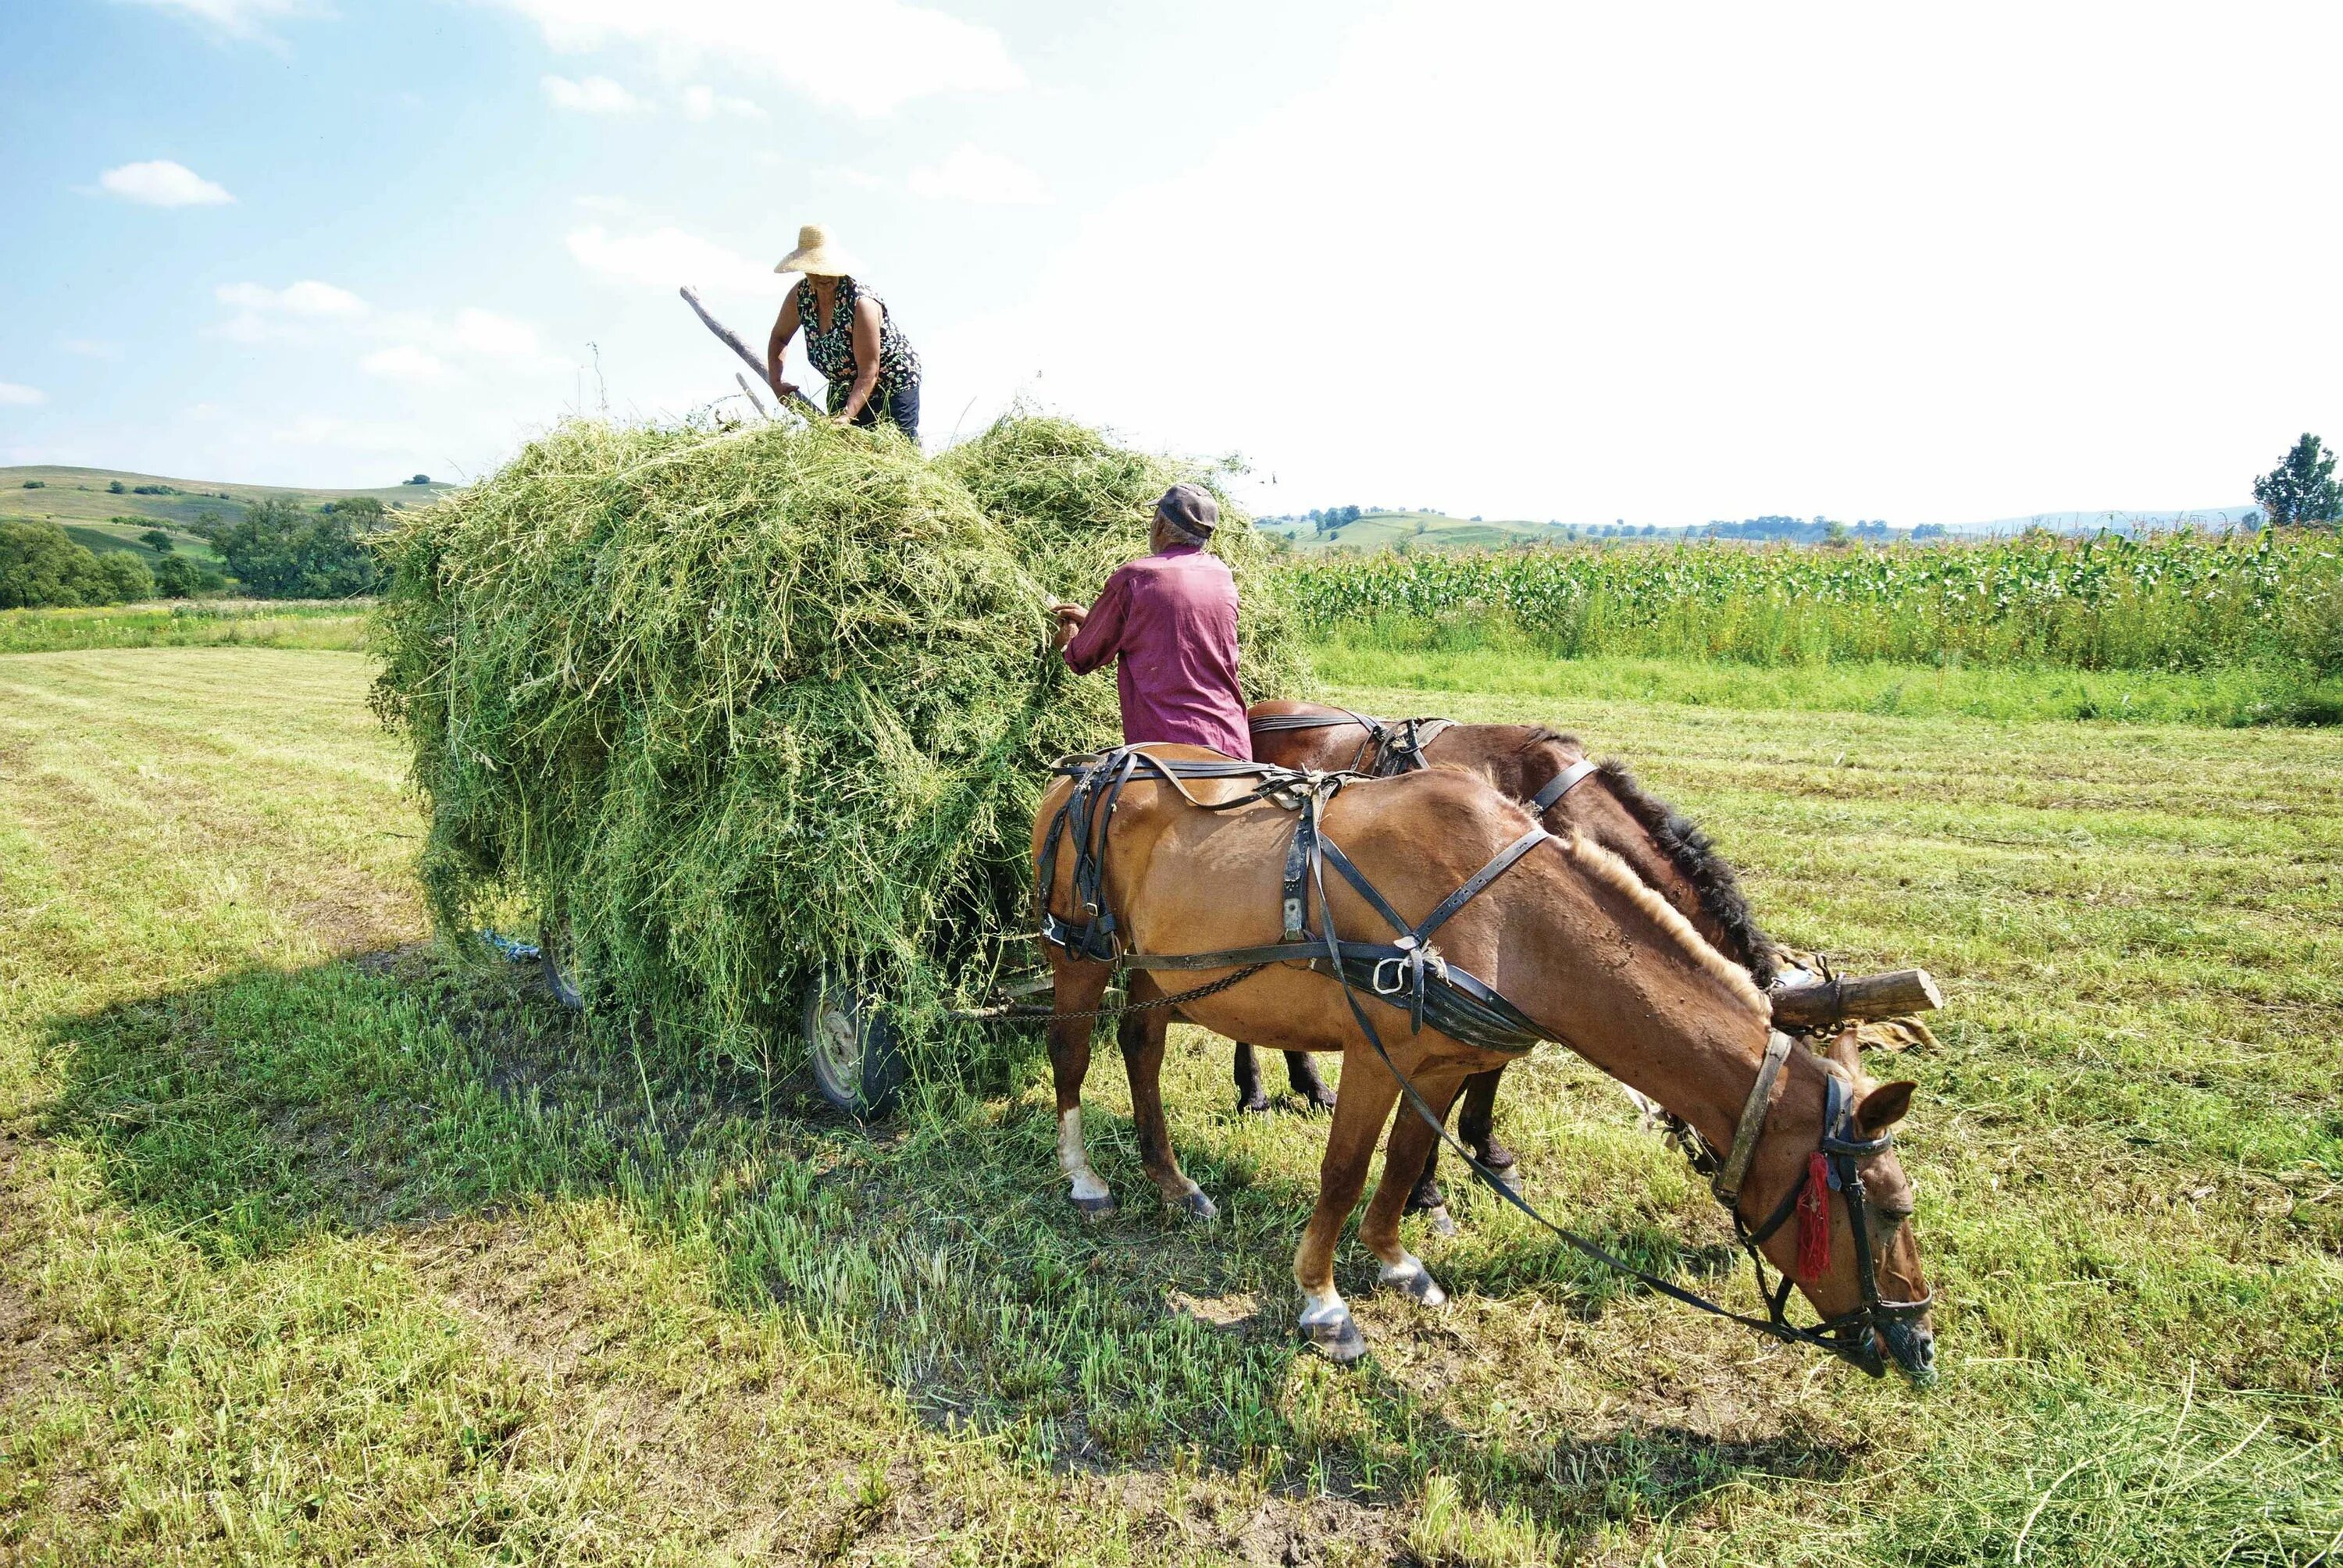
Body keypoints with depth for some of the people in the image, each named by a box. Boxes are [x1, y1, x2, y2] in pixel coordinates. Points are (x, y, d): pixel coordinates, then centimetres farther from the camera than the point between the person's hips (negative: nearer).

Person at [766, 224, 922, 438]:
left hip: (894, 383, -6)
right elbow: (779, 338, 8)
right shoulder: (800, 295, -9)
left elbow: (868, 373, -30)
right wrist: (775, 381, -6)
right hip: (844, 388, 6)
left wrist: (847, 416, -40)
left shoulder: (861, 303, -28)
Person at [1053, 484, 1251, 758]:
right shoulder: (1222, 575, 10)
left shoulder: (1133, 577, -6)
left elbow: (1083, 660, 5)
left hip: (1163, 744, -5)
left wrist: (1069, 638, 30)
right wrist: (1092, 619, 35)